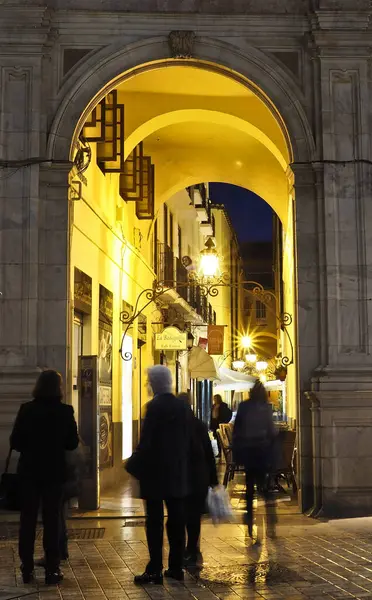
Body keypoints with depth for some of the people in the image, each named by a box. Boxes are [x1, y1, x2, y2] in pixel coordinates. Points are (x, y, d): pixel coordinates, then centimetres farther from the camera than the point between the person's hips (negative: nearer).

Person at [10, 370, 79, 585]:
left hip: (30, 471, 1)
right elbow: (72, 443, -3)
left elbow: (16, 442, -4)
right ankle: (52, 569, 8)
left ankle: (27, 569, 14)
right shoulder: (65, 411, -10)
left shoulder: (27, 409, -8)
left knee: (28, 519, 10)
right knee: (52, 520, 7)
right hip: (55, 472, -1)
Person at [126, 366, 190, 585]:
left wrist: (133, 466, -6)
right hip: (178, 473, 6)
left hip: (155, 472, -6)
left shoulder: (155, 406, -15)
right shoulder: (183, 406, 4)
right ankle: (176, 567, 16)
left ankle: (155, 570, 0)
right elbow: (187, 439, 9)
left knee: (155, 522, -1)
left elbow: (147, 441, -17)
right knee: (176, 520, 10)